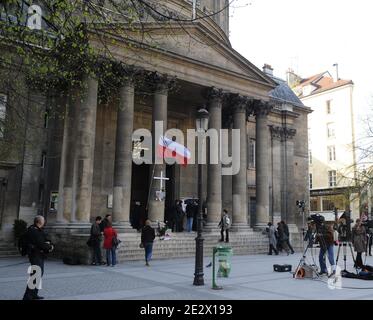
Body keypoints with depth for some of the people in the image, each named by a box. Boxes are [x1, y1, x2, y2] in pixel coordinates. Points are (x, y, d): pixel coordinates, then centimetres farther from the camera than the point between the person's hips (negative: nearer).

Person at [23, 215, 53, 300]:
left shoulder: (39, 230, 11)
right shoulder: (33, 231, -19)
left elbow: (46, 240, 14)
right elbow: (40, 244, -24)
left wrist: (48, 243, -9)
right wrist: (50, 246, -9)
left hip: (40, 255, 10)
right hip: (35, 254, -10)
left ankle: (34, 294, 26)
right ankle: (27, 296, -10)